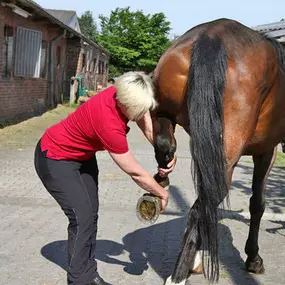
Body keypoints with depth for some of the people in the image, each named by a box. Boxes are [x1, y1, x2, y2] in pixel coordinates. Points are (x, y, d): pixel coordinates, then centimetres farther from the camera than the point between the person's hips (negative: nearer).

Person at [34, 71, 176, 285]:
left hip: (84, 156, 9)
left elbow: (149, 129, -7)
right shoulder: (110, 125, -38)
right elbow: (135, 173, -27)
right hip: (55, 160, -9)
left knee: (91, 215, 8)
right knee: (82, 218, -12)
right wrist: (162, 193, -12)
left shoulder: (125, 94, -18)